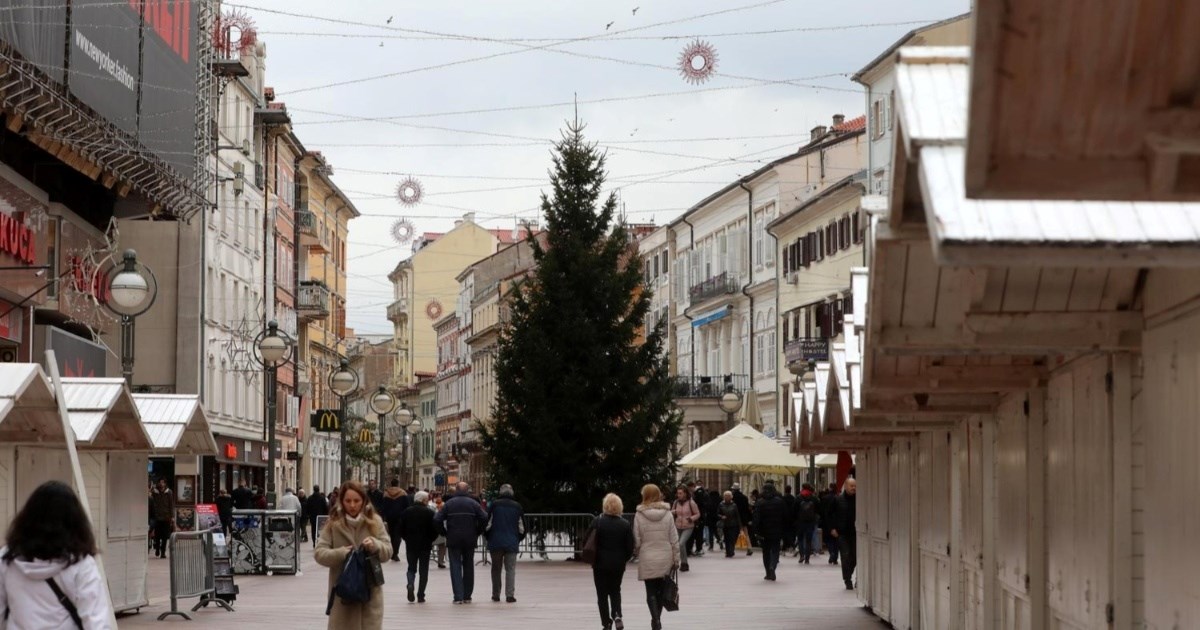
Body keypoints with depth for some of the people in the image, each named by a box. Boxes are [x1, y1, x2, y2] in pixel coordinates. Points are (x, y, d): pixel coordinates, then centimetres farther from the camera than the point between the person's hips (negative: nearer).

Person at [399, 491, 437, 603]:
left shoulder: (406, 512, 0)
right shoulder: (429, 512, -9)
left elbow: (401, 529, 1)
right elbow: (435, 530, -8)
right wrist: (431, 540, 8)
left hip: (410, 545, 2)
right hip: (425, 545, -2)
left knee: (411, 568, 14)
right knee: (423, 570, 7)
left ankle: (410, 584, -15)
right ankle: (420, 596, 4)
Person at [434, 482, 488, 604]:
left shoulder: (449, 503, 0)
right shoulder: (473, 503, 1)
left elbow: (437, 519, -7)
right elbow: (484, 518, -9)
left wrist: (445, 533, 5)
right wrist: (477, 532, 4)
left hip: (453, 539, -1)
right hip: (470, 540, 1)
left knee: (455, 567, 0)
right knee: (468, 566, 12)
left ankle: (458, 596, -10)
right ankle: (467, 596, 14)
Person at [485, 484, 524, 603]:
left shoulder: (494, 505, -3)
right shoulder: (517, 507, 3)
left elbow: (488, 524, -4)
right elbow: (522, 528, 6)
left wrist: (488, 538, 12)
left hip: (496, 543, 0)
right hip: (512, 544, 1)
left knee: (496, 569, 10)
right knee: (510, 569, 1)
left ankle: (496, 595, 13)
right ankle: (510, 595, -9)